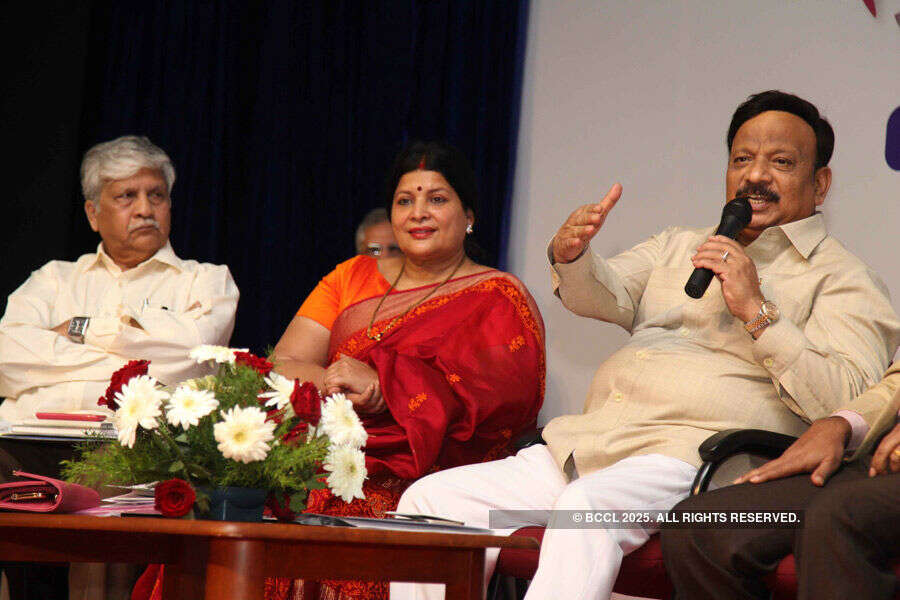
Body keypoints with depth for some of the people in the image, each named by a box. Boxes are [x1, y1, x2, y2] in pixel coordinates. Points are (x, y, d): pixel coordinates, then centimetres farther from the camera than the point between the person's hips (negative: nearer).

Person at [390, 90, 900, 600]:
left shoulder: (843, 280, 8)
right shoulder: (679, 247, 28)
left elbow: (849, 403, -8)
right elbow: (606, 297, 8)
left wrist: (756, 310, -12)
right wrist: (570, 254, -15)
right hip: (581, 445, 7)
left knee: (586, 508, -37)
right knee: (430, 499, -8)